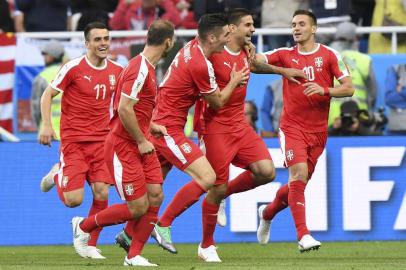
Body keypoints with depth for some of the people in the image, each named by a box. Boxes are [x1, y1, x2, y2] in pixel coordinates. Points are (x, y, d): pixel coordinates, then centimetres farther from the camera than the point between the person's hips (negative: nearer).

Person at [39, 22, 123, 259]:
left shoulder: (117, 71, 4)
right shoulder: (74, 68, -10)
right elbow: (48, 95, -3)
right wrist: (47, 125, -14)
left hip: (102, 140, 4)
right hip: (73, 140, -4)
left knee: (101, 194, -8)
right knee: (74, 200, -10)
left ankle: (90, 246, 8)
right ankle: (57, 175, 24)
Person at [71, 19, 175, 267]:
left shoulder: (148, 68, 11)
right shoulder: (140, 69, -20)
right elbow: (124, 109, -26)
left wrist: (150, 126, 12)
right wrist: (141, 140, -17)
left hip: (141, 144, 9)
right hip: (124, 146, -9)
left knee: (155, 197, -1)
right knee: (138, 207, -7)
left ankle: (134, 256, 5)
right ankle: (83, 226, 12)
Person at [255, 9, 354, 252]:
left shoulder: (329, 55, 0)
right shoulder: (285, 55, 4)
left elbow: (349, 88, -5)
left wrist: (324, 90, -21)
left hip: (318, 130, 2)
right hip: (292, 127, -2)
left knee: (299, 183, 10)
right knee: (299, 175, -20)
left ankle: (268, 213, 39)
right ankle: (303, 235, -21)